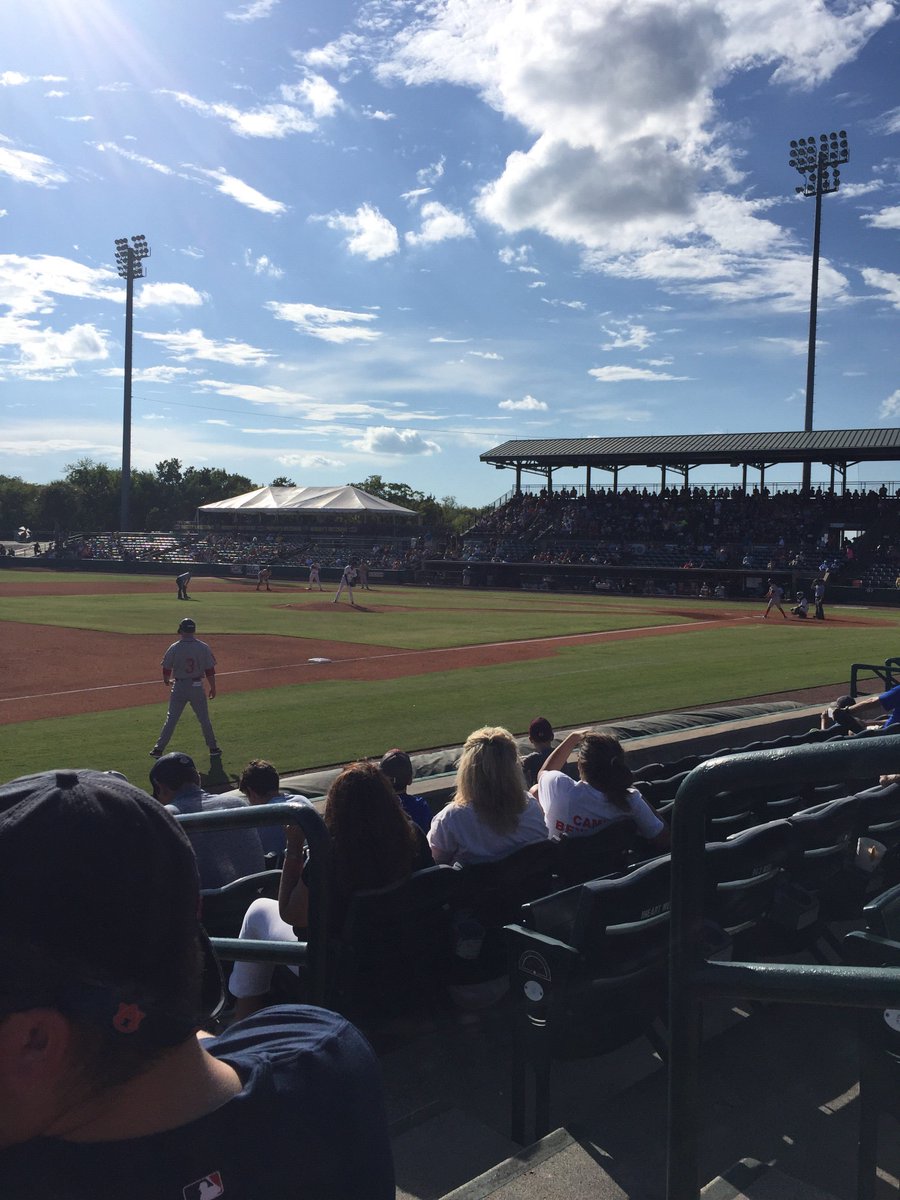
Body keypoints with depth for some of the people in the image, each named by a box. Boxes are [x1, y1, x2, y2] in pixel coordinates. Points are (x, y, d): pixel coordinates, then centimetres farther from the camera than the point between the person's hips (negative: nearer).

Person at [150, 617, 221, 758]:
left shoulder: (174, 648, -8)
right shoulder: (203, 648, -7)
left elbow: (166, 669, -1)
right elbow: (210, 671, -5)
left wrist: (167, 681, 21)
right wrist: (213, 688, 8)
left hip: (179, 686, 0)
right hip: (197, 687, 0)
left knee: (171, 719, 8)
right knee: (204, 719, 12)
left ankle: (159, 749, 8)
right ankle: (213, 749, 18)